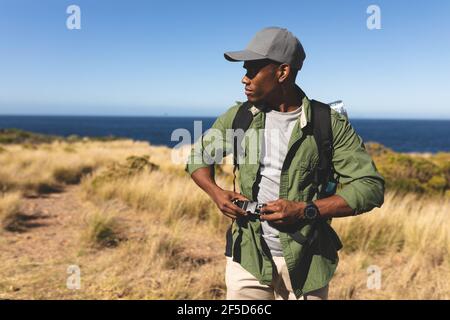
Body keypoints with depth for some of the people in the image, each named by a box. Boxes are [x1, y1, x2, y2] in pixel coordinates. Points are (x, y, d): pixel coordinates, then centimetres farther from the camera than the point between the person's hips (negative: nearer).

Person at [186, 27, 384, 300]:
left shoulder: (330, 124, -9)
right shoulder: (238, 116, 0)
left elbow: (371, 187, -11)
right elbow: (198, 155, 13)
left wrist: (305, 210, -20)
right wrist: (215, 192, -7)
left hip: (307, 262, -1)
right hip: (248, 258, 2)